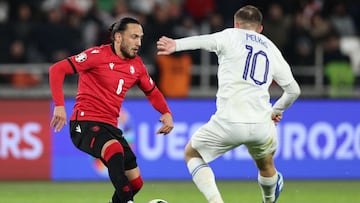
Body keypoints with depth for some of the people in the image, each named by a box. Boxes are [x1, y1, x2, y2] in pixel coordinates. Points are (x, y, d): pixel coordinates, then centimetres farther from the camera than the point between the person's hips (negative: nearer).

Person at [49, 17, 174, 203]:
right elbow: (57, 69, -14)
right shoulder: (99, 55, -10)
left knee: (135, 182, 1)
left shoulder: (137, 65, 9)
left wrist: (166, 113, 6)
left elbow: (152, 92, 26)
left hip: (110, 127, 8)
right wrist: (59, 106, -24)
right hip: (85, 123, -8)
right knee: (115, 149, -38)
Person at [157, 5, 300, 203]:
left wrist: (177, 45, -31)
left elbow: (208, 40, -16)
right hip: (261, 124, 4)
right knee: (266, 165, 34)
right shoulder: (272, 49, 19)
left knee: (192, 154, 19)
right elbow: (294, 90, 20)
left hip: (228, 122, -4)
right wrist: (276, 111, 38)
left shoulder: (232, 36, 8)